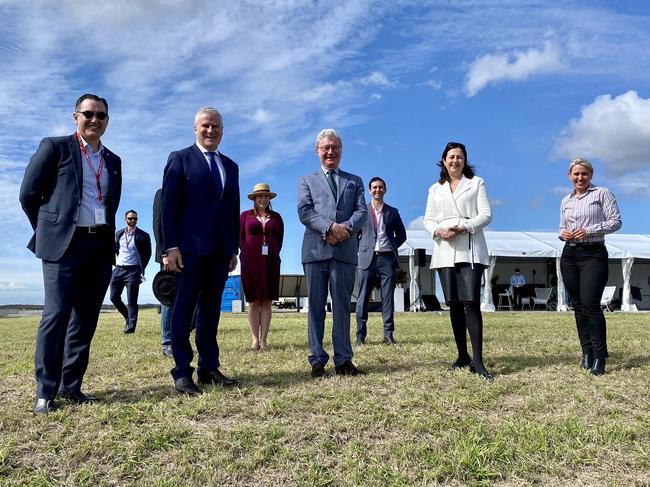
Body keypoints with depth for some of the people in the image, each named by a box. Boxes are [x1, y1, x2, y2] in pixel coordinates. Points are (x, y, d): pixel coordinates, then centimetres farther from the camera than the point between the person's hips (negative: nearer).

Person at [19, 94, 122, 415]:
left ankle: (71, 386, 16)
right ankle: (45, 392, 3)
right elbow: (28, 194, 1)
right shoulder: (54, 147, 3)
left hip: (101, 247, 5)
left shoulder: (113, 161, 17)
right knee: (57, 315, -7)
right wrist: (49, 233, 4)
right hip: (64, 244, -5)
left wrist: (105, 233, 13)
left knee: (86, 319, 6)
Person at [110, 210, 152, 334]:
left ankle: (131, 326, -2)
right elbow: (116, 248, 20)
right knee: (114, 297, 5)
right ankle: (128, 318, 25)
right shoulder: (119, 233, 11)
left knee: (131, 300, -6)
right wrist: (118, 262, 7)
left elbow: (147, 253, 1)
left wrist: (141, 269, -2)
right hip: (118, 269, 5)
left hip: (133, 271, -5)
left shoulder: (143, 235, -2)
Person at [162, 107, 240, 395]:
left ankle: (208, 368, 16)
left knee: (211, 309, 9)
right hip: (190, 247, -5)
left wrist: (234, 248, 12)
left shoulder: (231, 166, 18)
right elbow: (169, 206, -4)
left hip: (220, 251, 5)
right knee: (184, 309, 0)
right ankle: (182, 372, 7)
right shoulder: (180, 159, 4)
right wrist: (171, 247, -11)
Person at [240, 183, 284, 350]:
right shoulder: (245, 215, 9)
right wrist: (249, 256, -2)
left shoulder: (276, 217, 14)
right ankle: (255, 340, 0)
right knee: (254, 302, -1)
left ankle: (263, 340, 1)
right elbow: (240, 238, 6)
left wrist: (273, 255, 3)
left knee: (267, 301, -1)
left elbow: (280, 239, 13)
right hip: (251, 262, -1)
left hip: (271, 262, 2)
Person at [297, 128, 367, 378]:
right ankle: (317, 361, 7)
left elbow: (362, 211, 7)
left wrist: (346, 228, -14)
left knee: (342, 306, 4)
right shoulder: (307, 180, 17)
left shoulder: (354, 181, 21)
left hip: (345, 250, 1)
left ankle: (343, 360, 9)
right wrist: (330, 227, -14)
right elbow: (304, 211, 1)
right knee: (316, 306, 1)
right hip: (316, 249, -1)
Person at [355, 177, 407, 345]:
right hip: (367, 258, -1)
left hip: (387, 258, 1)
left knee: (388, 298, 1)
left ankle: (388, 334, 6)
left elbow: (401, 235, 20)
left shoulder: (392, 212, 15)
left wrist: (392, 247, 9)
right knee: (363, 298, -1)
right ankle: (360, 335, 4)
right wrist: (361, 248, 1)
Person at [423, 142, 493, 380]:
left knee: (471, 302, -15)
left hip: (470, 251, -3)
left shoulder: (476, 183, 10)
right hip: (445, 251, 3)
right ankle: (462, 355, 14)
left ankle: (477, 360, -15)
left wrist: (464, 227, -15)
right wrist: (438, 230, -10)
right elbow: (428, 219, 13)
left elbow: (486, 215, 1)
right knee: (454, 304, 4)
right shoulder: (435, 189, 19)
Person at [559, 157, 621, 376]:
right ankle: (587, 352, 14)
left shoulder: (602, 193, 2)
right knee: (578, 305, 5)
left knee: (590, 303, -16)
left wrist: (590, 230, -15)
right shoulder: (566, 201, 16)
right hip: (569, 255, 5)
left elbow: (616, 221, -3)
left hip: (593, 254, -5)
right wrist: (563, 234, -1)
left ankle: (600, 356, -8)